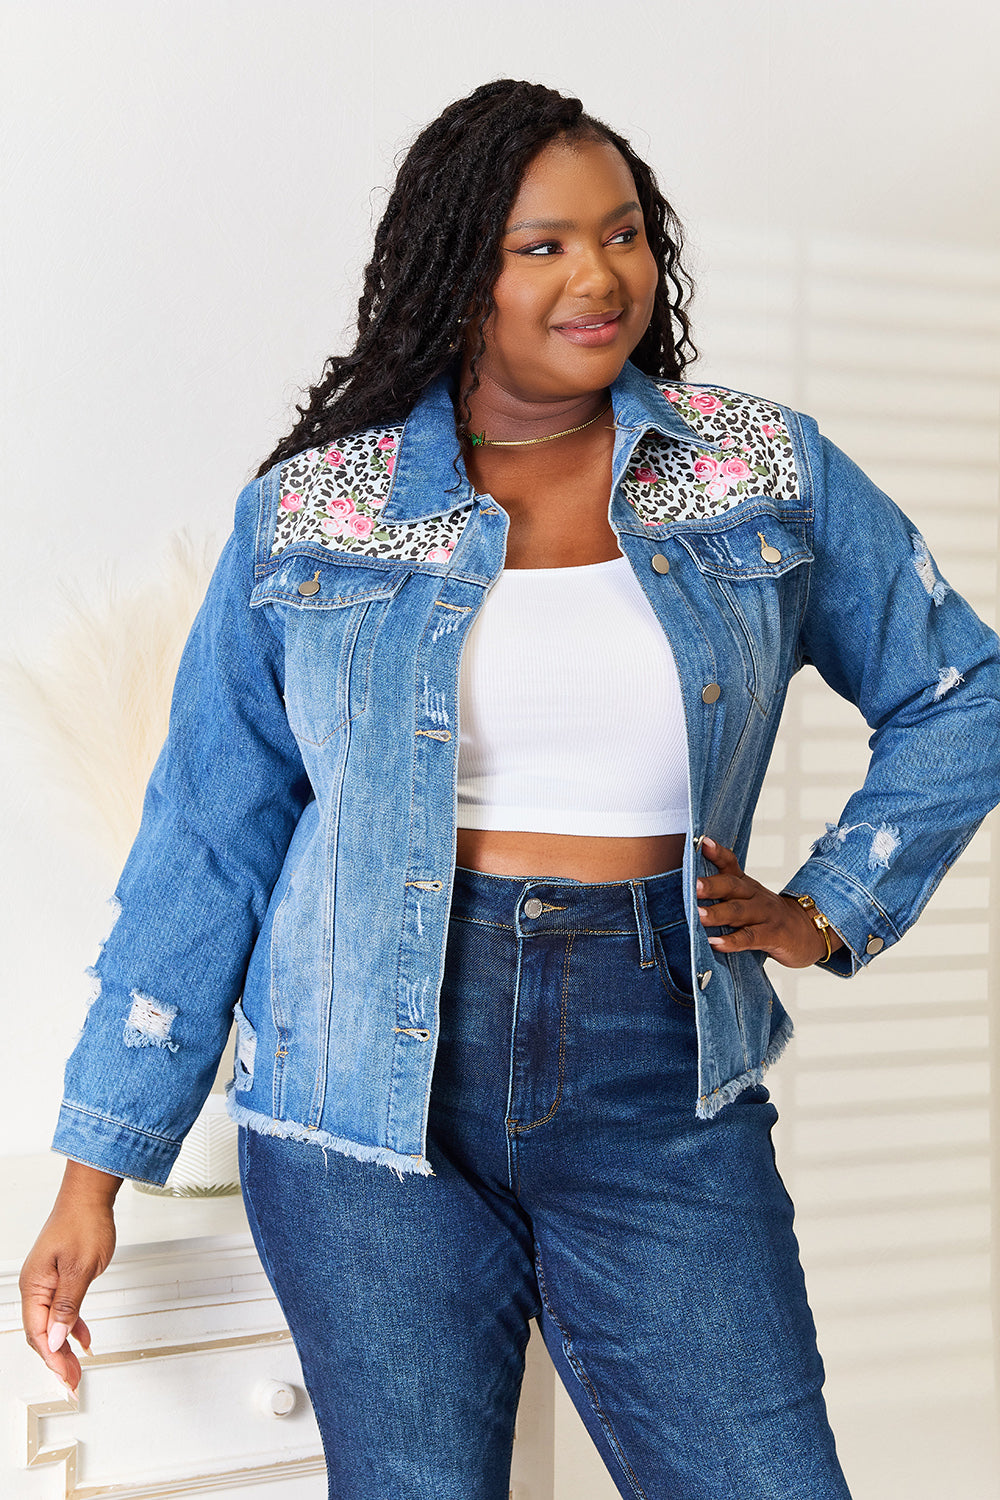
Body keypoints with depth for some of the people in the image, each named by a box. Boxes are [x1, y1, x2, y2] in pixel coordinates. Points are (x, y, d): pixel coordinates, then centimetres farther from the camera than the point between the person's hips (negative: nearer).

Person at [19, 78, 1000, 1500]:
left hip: (661, 1095, 1)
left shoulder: (770, 474, 5)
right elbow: (203, 848, 5)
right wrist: (98, 1167, 5)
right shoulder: (306, 517, 3)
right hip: (369, 1109, 0)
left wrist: (828, 909, 5)